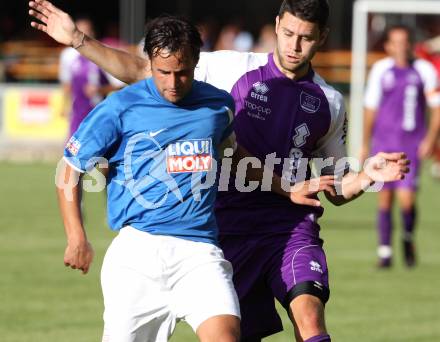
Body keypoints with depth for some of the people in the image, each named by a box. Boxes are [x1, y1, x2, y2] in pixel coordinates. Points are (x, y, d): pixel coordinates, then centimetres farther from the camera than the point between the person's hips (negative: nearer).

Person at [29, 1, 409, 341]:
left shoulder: (330, 104, 10)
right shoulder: (232, 69, 4)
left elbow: (336, 189, 18)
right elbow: (143, 71, 5)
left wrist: (370, 175, -3)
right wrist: (77, 39, -2)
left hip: (293, 227, 0)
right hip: (232, 227, 0)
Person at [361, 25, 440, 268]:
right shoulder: (380, 70, 3)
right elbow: (370, 108, 11)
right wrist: (365, 144, 13)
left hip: (412, 145, -1)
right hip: (384, 142, 1)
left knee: (406, 199, -11)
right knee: (385, 198, 2)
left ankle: (408, 237, 19)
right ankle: (384, 250, 13)